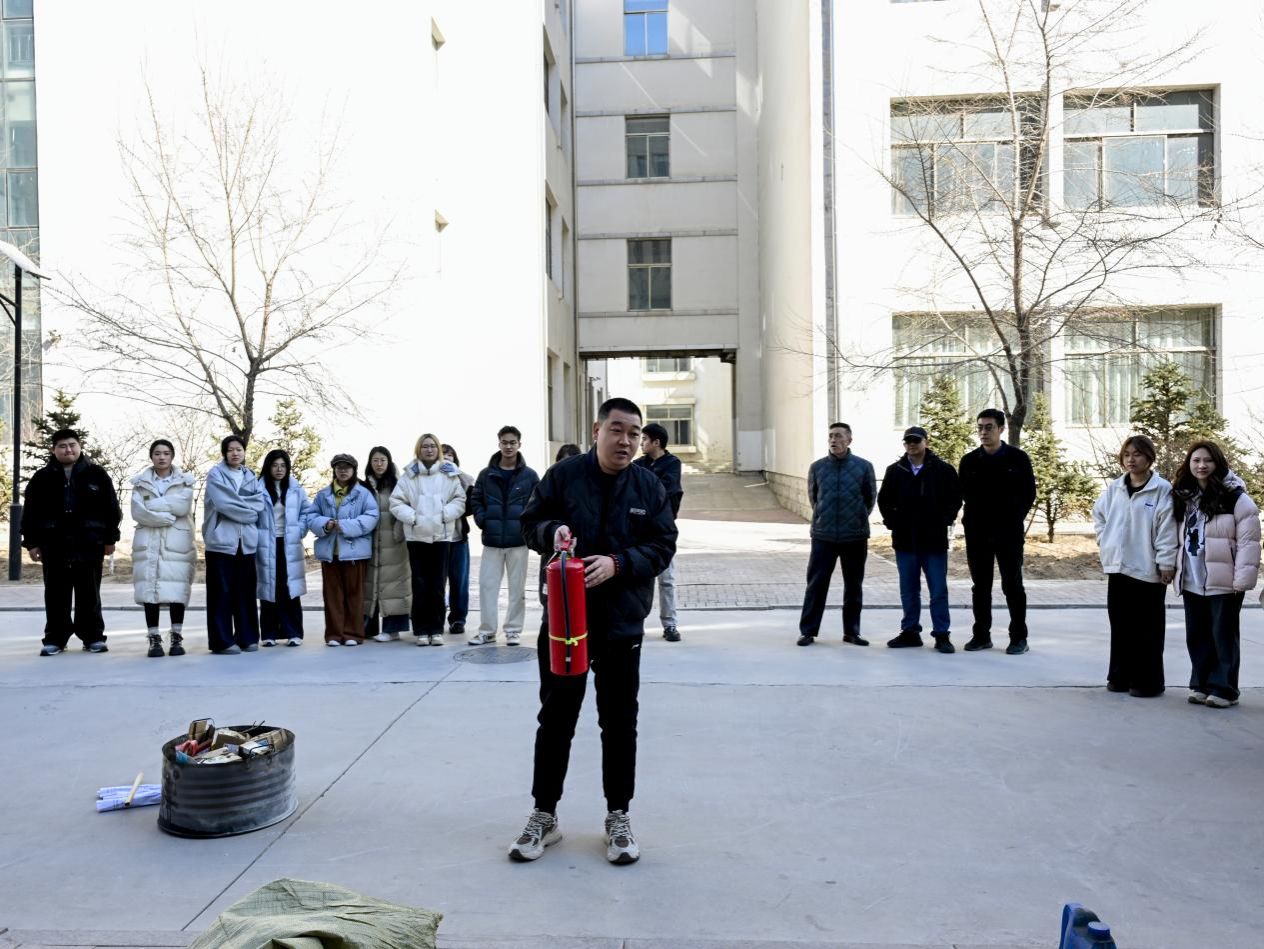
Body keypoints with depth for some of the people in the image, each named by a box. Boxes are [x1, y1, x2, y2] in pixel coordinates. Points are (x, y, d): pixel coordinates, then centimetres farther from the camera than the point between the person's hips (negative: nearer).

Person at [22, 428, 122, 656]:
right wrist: (32, 542, 2)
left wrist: (110, 539, 1)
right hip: (54, 546, 1)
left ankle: (94, 637, 13)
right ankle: (55, 639, 14)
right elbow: (30, 513, 7)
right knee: (56, 595, 5)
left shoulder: (96, 474, 4)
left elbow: (111, 509, 4)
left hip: (89, 544, -1)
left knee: (89, 594, 6)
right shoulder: (42, 478, 7)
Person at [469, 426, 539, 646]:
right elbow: (475, 500, 9)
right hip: (492, 540, 1)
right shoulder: (486, 474, 5)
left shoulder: (530, 475, 1)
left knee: (517, 587, 6)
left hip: (518, 540, -1)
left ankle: (513, 629, 16)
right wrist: (483, 521, -4)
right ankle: (487, 630, 12)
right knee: (487, 585, 3)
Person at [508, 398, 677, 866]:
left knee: (619, 722, 10)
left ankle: (618, 817, 25)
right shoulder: (563, 474, -3)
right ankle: (544, 815, 24)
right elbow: (530, 522, 4)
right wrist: (551, 530, -20)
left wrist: (618, 563, -19)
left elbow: (663, 545, -2)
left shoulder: (650, 486, 0)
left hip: (622, 622, 1)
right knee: (555, 719, 9)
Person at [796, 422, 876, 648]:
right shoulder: (817, 467, 0)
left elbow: (871, 497, 9)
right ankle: (808, 630, 9)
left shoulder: (864, 466, -2)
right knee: (816, 584, 0)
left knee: (854, 586, 9)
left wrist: (858, 519, 13)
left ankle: (852, 631, 21)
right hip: (823, 536, 0)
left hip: (855, 537, 0)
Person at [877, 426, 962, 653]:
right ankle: (910, 631, 20)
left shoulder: (944, 470, -2)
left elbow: (955, 498, 2)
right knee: (909, 590, 11)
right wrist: (892, 521, 4)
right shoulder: (895, 471, 6)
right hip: (905, 540, 3)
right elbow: (884, 500, 14)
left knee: (938, 590, 1)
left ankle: (942, 635, 9)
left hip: (934, 540, -3)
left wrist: (944, 521, -5)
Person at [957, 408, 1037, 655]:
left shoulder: (1018, 458, -1)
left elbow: (1029, 493, 3)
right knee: (980, 586, 8)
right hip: (977, 532, 3)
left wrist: (1015, 519, -3)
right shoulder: (969, 460, 5)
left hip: (1009, 532, -3)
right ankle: (981, 635, 17)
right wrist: (971, 518, 0)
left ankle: (1019, 637, 12)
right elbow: (962, 494, 9)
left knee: (1012, 585, 4)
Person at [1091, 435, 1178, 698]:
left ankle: (1148, 681, 13)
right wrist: (1106, 543, 12)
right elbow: (1099, 514, 21)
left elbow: (1167, 528, -12)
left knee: (1147, 628, 3)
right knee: (1120, 625, 12)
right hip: (1118, 566, 6)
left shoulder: (1162, 489, -10)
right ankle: (1121, 676, 23)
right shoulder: (1114, 488, 7)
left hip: (1148, 569, -5)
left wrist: (1166, 563, -14)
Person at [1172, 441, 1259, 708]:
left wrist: (1242, 578, -16)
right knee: (1196, 636, 11)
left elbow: (1248, 540, -11)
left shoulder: (1234, 496, -8)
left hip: (1223, 581, -6)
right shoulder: (1184, 497, 11)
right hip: (1192, 582, 6)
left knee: (1224, 635, 2)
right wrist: (1177, 569, 12)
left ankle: (1224, 689, 10)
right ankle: (1202, 684, 21)